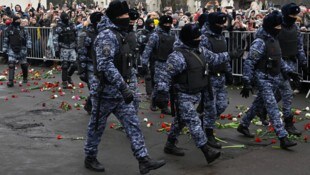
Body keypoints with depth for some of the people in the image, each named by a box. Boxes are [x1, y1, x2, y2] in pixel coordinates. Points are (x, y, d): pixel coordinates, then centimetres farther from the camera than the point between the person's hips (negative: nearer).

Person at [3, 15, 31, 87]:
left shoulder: (23, 29, 1)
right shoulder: (8, 29, 1)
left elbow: (28, 38, 2)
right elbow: (5, 40, 8)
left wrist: (29, 47, -7)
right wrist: (4, 49, 8)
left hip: (22, 50, 1)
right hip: (12, 50, -1)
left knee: (24, 65, 10)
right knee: (11, 65, -13)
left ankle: (25, 78, 32)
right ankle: (10, 81, -14)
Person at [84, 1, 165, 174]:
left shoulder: (119, 34, 11)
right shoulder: (107, 35, -20)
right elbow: (106, 65, -30)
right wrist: (124, 87, -32)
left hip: (119, 90, 9)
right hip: (106, 90, -9)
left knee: (133, 124, 3)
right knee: (97, 126, 8)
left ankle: (144, 160, 4)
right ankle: (90, 158, 26)